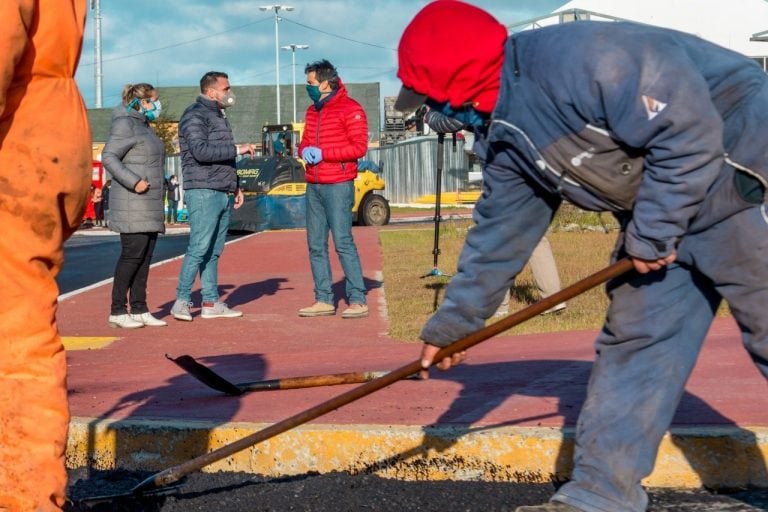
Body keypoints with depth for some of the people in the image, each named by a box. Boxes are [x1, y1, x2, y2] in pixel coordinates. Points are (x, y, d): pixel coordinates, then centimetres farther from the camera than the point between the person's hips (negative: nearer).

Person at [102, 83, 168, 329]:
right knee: (133, 253, -11)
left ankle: (139, 310, 10)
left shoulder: (145, 127, 20)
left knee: (145, 256, 7)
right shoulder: (125, 124, -9)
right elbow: (108, 157, -18)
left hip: (149, 206, 9)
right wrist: (134, 182, -24)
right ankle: (117, 311, -7)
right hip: (132, 204, -9)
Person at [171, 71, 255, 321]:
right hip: (203, 191, -9)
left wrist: (235, 186, 22)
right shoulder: (195, 115, -8)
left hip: (223, 193, 9)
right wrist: (238, 149, -16)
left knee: (214, 251, 9)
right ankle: (182, 301, -8)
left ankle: (211, 303, 11)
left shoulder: (219, 116, 21)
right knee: (199, 247, -12)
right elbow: (201, 151, -21)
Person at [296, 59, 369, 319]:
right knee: (316, 245, 7)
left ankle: (358, 300, -6)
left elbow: (359, 147, -14)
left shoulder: (350, 109, -8)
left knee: (343, 242, -10)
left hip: (338, 186, -8)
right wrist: (304, 150, 0)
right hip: (314, 187, 8)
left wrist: (323, 153, -16)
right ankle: (324, 300, 13)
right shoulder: (312, 111, 18)